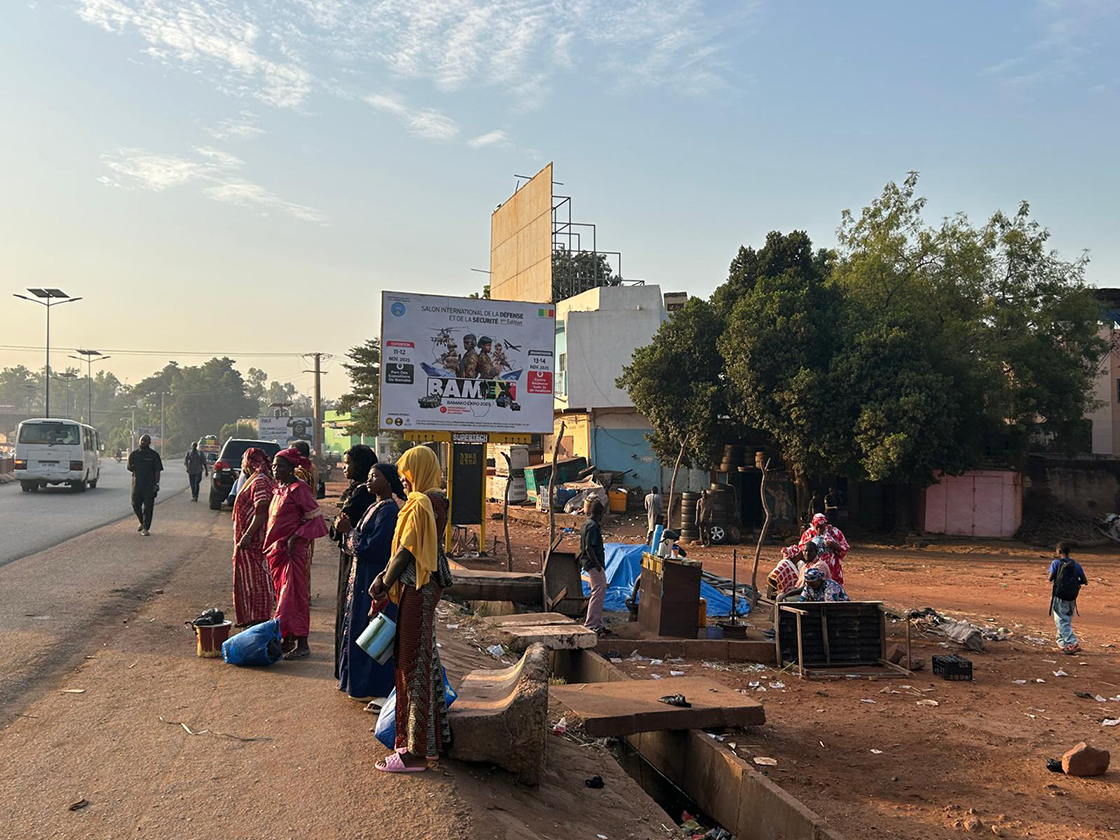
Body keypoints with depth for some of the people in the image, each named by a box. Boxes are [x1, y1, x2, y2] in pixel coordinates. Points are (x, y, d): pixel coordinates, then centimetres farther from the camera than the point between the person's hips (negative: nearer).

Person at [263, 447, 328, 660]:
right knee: (283, 594, 12)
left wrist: (296, 537, -20)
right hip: (277, 548, 9)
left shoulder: (299, 490, -12)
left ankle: (302, 644, -4)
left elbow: (315, 519, -13)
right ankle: (287, 640, 20)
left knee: (294, 595, -7)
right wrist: (269, 544, 14)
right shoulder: (278, 489, 14)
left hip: (294, 549, -8)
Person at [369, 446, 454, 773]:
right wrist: (387, 575, 11)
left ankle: (416, 751, 4)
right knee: (424, 660, 17)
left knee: (414, 664, -4)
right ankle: (430, 736, 28)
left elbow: (406, 551, -18)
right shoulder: (432, 501, 12)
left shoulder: (418, 504, -18)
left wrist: (384, 583, -5)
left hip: (417, 590, -10)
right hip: (427, 585, 10)